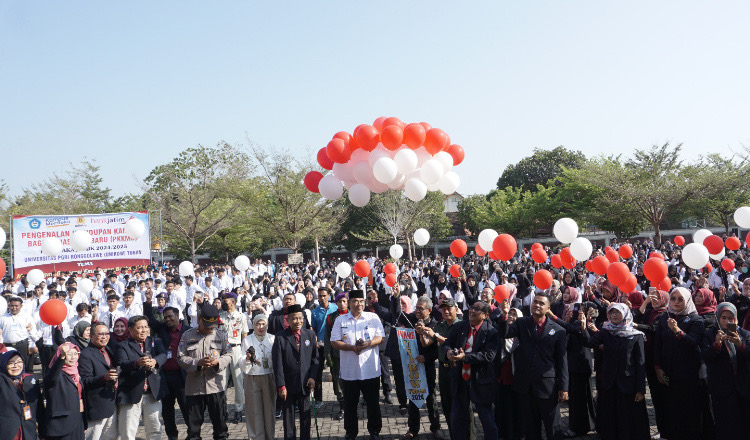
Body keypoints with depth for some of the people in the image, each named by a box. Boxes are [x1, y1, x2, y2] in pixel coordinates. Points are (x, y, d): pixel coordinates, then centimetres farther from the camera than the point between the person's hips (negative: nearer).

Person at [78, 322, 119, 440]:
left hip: (112, 404, 8)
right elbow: (84, 381, -19)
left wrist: (116, 381, 6)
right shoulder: (85, 354, -11)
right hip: (96, 407, -8)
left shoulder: (109, 351, 15)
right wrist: (104, 378, -33)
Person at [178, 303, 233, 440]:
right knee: (193, 422, 8)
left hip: (215, 385, 1)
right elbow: (181, 358, -1)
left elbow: (228, 355, 9)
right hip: (194, 387, -1)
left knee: (219, 419, 9)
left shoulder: (221, 335, 6)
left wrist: (218, 362, -11)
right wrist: (197, 363, -16)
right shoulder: (187, 336, 2)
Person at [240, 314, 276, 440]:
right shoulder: (247, 340, 3)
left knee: (269, 408, 5)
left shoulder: (273, 338, 4)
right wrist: (248, 358, -21)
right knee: (254, 411, 3)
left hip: (269, 378, 1)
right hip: (252, 379, -1)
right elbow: (243, 366, -1)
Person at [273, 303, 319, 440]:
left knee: (305, 416, 11)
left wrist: (312, 377, -2)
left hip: (305, 383, 2)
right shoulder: (280, 338, -7)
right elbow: (277, 364, -7)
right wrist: (281, 386, -10)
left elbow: (315, 358, 8)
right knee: (288, 416, 9)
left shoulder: (310, 334, 3)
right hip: (288, 385, -2)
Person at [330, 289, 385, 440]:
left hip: (370, 370, 0)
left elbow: (380, 338, 0)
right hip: (349, 370, 1)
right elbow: (334, 342, -1)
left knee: (373, 402, 8)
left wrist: (367, 344, -18)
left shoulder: (373, 318, 5)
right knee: (350, 403, 9)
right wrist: (352, 347, -15)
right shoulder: (340, 320, 4)